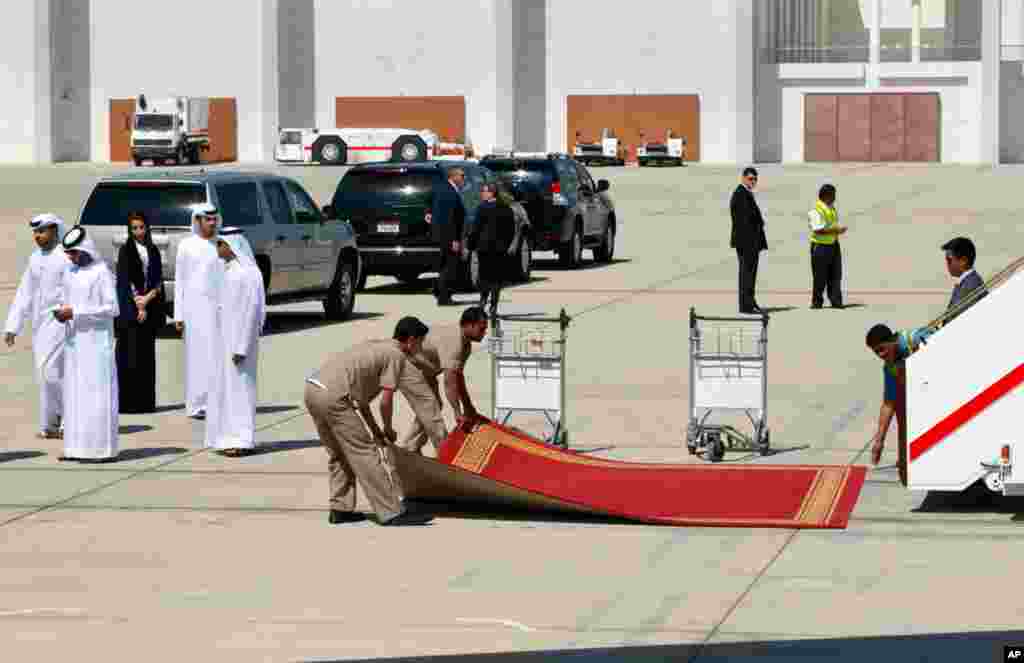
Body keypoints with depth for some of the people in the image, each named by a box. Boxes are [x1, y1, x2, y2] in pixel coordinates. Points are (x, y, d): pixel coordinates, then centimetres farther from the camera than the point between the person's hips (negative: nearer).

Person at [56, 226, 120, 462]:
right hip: (75, 340, 7)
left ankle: (103, 448, -4)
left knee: (98, 393, -6)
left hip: (96, 341, -7)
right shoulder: (70, 272, 11)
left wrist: (76, 312, -18)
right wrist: (62, 312, -4)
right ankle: (78, 447, 8)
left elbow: (112, 309, -14)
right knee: (74, 393, 5)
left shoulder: (102, 273, -10)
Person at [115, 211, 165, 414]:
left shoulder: (154, 252, 13)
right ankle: (128, 402, -8)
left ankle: (146, 402, 8)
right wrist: (139, 306, -9)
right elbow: (126, 281, -5)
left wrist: (148, 298, -7)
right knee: (131, 355, -7)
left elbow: (158, 281, 9)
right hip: (130, 310, -5)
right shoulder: (126, 251, 0)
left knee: (147, 356, 5)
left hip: (150, 309, 5)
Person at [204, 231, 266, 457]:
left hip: (239, 339, -10)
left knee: (238, 387, -6)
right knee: (226, 387, 12)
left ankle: (241, 440, -3)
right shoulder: (232, 270, 12)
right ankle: (231, 438, 17)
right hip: (227, 339, 10)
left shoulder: (246, 273, -17)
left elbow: (250, 311, -20)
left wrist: (241, 347, -22)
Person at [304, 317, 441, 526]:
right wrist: (388, 430, 12)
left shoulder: (376, 346, 25)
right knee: (365, 454, -5)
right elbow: (386, 401, -6)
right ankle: (391, 512, -4)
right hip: (333, 397, -9)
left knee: (339, 454, 22)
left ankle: (340, 509, 23)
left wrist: (375, 430, 27)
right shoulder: (396, 355, -1)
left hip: (313, 390, 9)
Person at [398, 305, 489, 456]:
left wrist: (468, 407, 8)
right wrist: (458, 413, -38)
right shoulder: (452, 341, -34)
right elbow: (450, 380, -38)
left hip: (424, 370, 11)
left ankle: (407, 447, 20)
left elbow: (459, 376, 8)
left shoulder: (465, 344, -1)